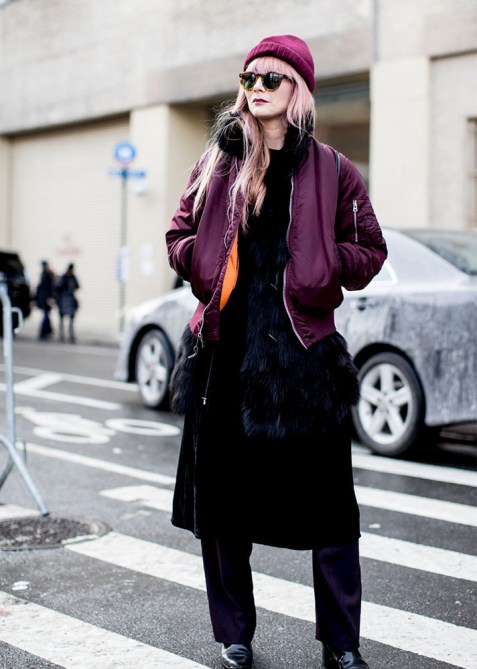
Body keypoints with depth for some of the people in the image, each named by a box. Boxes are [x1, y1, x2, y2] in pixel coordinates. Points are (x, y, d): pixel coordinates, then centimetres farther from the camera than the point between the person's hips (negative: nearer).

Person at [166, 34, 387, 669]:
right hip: (226, 349, 2)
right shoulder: (216, 164, 12)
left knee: (327, 500, 0)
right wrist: (205, 266, -2)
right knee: (223, 497, 7)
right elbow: (179, 235, 18)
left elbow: (370, 250, 7)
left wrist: (319, 267, -10)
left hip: (304, 349, -2)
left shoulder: (332, 170, 5)